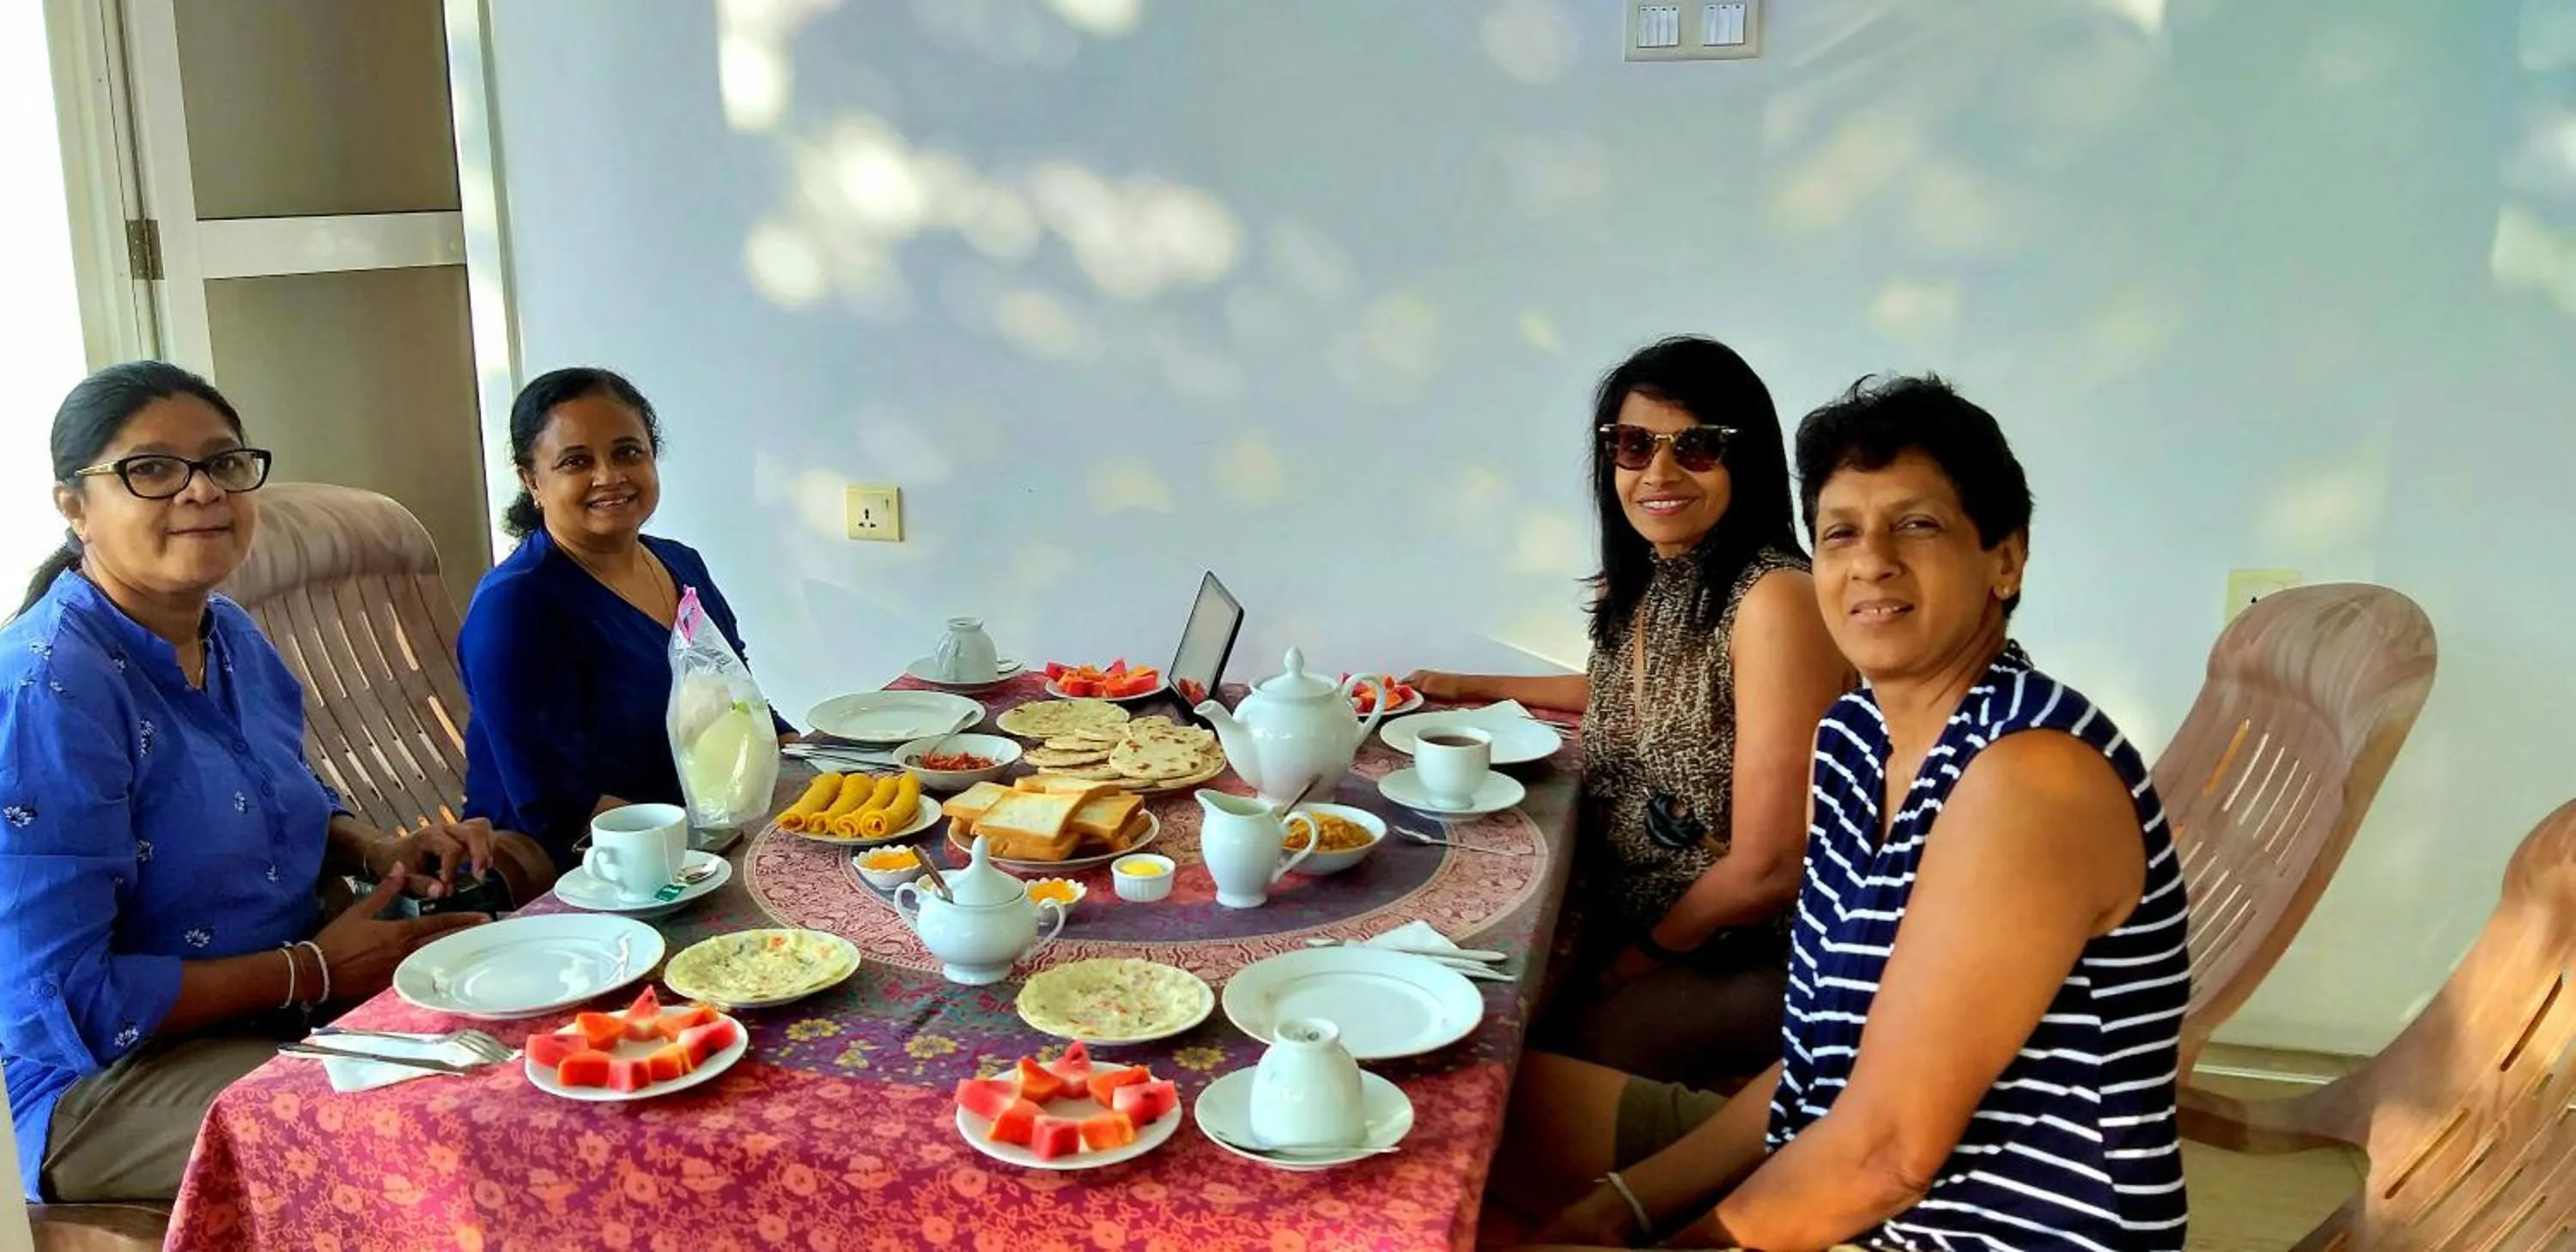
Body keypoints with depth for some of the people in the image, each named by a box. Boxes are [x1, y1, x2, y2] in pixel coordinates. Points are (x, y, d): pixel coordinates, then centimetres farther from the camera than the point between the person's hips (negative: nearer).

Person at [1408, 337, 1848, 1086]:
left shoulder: (1774, 599, -21)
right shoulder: (1639, 582, 3)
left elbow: (1766, 870, -22)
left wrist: (1632, 962, -9)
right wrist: (1476, 689, 26)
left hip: (1747, 961, -7)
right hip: (1618, 925, 7)